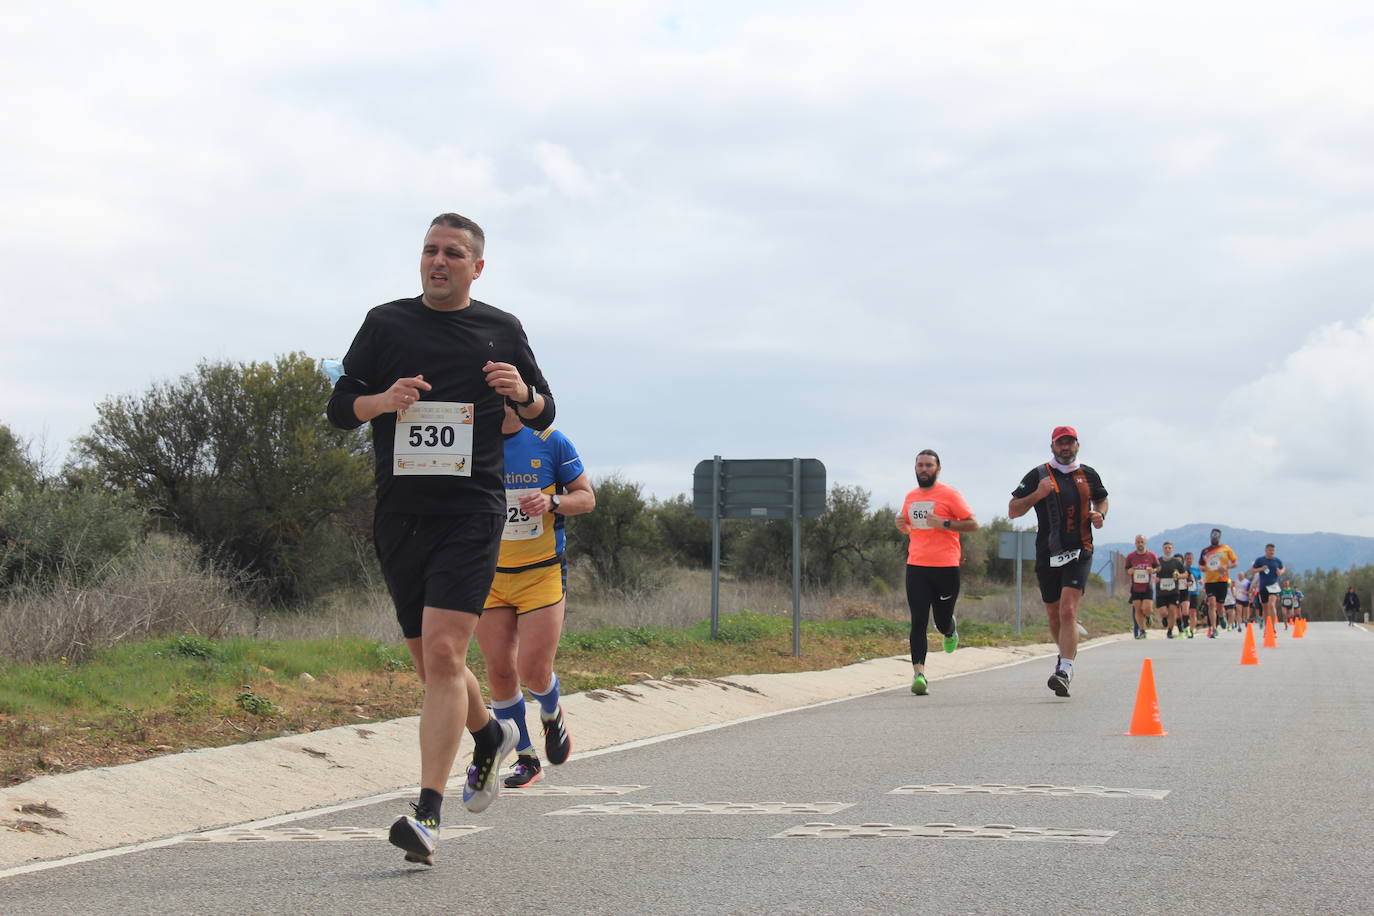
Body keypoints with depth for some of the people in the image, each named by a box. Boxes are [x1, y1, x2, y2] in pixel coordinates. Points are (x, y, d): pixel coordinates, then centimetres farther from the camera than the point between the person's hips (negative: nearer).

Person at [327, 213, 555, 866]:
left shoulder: (501, 331, 9)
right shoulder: (386, 324, 10)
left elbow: (543, 416, 18)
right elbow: (339, 408, 10)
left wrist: (523, 394, -6)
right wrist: (382, 400, -11)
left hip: (470, 511, -3)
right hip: (398, 512, 3)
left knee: (443, 653, -17)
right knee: (429, 662, 12)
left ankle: (427, 813, -19)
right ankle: (490, 736, 43)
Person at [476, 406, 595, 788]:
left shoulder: (551, 442, -4)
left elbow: (587, 498, 2)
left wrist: (551, 502, -18)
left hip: (542, 573, -2)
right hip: (489, 576, 2)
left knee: (534, 672, -9)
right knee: (499, 671, 0)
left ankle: (551, 715, 27)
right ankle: (526, 758, 18)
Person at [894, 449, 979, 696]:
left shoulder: (949, 494, -3)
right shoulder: (910, 497, 14)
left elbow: (973, 524, -5)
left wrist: (944, 523, -16)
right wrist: (901, 525, 6)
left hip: (945, 567, -3)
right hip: (916, 567, 3)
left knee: (942, 622, 6)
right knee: (918, 622, -7)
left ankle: (950, 629, 43)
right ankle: (919, 674, -9)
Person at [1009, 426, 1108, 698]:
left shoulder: (1088, 475, 10)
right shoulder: (1038, 475, 2)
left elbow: (1101, 500, 29)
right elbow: (1013, 511, 0)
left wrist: (1099, 515, 6)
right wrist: (1036, 495, -16)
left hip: (1079, 552, -1)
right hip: (1047, 554, 1)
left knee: (1068, 611, -17)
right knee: (1054, 616, 11)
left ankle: (1064, 672, -24)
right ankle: (1068, 652, 39)